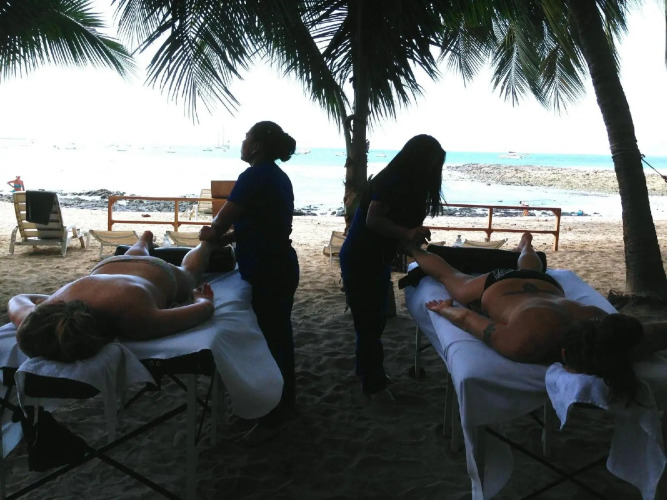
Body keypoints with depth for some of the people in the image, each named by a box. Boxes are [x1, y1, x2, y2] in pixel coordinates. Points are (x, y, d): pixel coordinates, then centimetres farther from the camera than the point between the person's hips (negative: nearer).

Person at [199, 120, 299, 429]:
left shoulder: (254, 177, -17)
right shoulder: (278, 176, 12)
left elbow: (223, 220, -15)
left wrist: (210, 235, 7)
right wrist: (222, 238, 4)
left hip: (266, 273, -10)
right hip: (282, 266, 10)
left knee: (266, 339, 0)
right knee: (280, 333, 20)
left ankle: (271, 417, 12)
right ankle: (286, 397, 37)